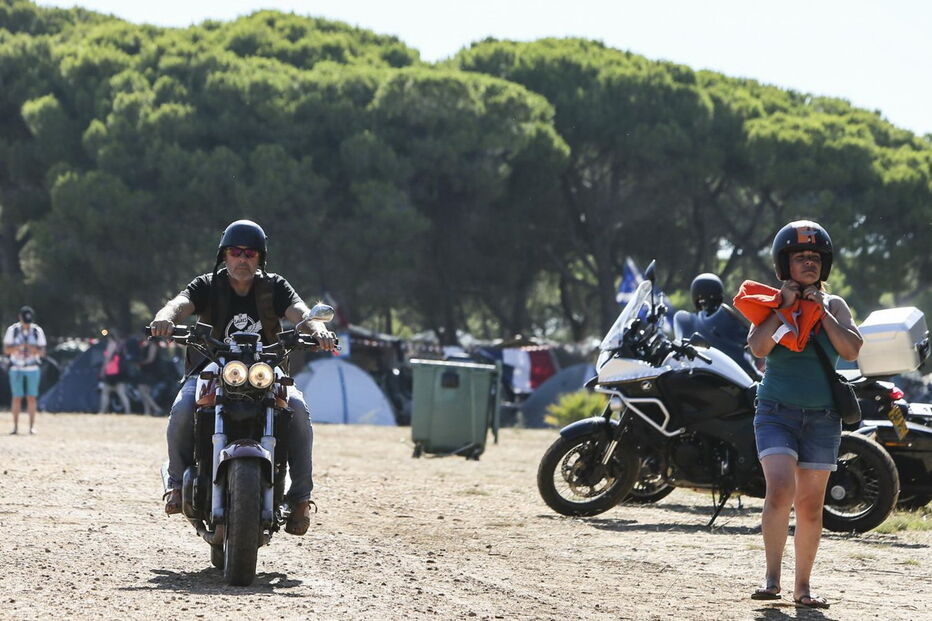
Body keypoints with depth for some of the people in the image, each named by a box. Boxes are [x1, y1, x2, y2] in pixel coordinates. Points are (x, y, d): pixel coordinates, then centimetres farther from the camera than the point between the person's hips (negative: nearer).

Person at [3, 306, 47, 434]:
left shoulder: (37, 331, 1)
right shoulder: (12, 330, 0)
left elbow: (42, 352, 3)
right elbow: (6, 350, -1)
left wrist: (35, 349, -19)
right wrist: (18, 347, -20)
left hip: (32, 368, 0)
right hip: (16, 368, 0)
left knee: (31, 397, -4)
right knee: (17, 397, -4)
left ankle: (32, 426, 0)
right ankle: (15, 426, 0)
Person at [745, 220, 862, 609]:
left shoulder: (834, 306, 8)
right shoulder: (771, 303, 4)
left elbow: (851, 351, -6)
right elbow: (758, 347, -13)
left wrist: (821, 312, -9)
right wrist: (785, 306, -12)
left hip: (822, 417, 2)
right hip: (777, 413, -2)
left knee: (810, 505, 5)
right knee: (781, 490, -20)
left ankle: (803, 586, 14)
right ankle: (772, 577, -13)